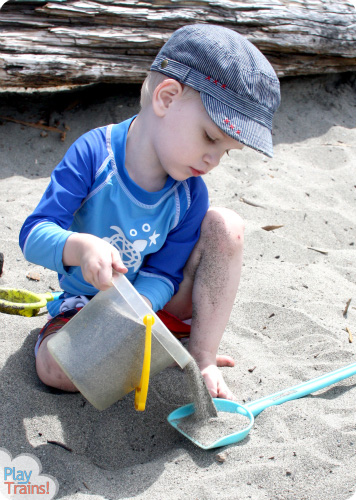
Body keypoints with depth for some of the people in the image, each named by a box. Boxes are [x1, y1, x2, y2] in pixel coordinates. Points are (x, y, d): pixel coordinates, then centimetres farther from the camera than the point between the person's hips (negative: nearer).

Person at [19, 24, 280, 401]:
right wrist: (80, 246, -50)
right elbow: (33, 235, -27)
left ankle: (202, 357, -16)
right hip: (89, 300, -1)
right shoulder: (93, 154, -25)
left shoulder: (190, 195, -16)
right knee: (53, 367, -32)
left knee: (226, 225, -21)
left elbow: (162, 273, -13)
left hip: (154, 299, 2)